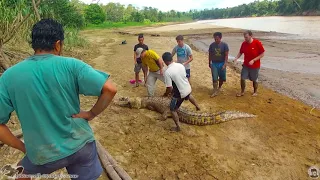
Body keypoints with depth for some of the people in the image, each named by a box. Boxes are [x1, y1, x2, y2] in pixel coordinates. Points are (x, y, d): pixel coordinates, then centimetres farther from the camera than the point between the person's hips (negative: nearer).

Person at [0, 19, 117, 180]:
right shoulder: (71, 65, -14)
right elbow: (110, 89, -21)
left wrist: (23, 147, 6)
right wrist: (91, 114, -8)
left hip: (43, 156, 1)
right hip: (81, 145, 0)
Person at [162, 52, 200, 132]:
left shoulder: (167, 72, -24)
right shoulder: (180, 65, -5)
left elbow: (170, 88, -24)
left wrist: (165, 94, -3)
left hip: (180, 93, -7)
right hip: (188, 88, 7)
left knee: (173, 110, 13)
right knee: (188, 95, 42)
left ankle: (178, 127, 21)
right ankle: (197, 107, 64)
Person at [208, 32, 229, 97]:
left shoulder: (224, 45, -8)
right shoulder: (212, 45, -3)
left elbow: (226, 55, -9)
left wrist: (225, 64, -17)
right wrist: (209, 63, 11)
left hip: (222, 63, 0)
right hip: (214, 64, 1)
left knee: (222, 77, 12)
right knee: (214, 78, -3)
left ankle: (220, 87, 39)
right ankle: (215, 91, 4)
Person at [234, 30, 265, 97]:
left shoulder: (257, 43, -18)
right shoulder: (244, 43, -6)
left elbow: (262, 54, -13)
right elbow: (240, 52, 6)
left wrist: (253, 60, -22)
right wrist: (236, 58, -13)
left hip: (255, 66, -3)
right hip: (245, 65, 3)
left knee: (254, 79, 12)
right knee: (242, 78, 1)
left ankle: (255, 92, 33)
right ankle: (242, 92, 19)